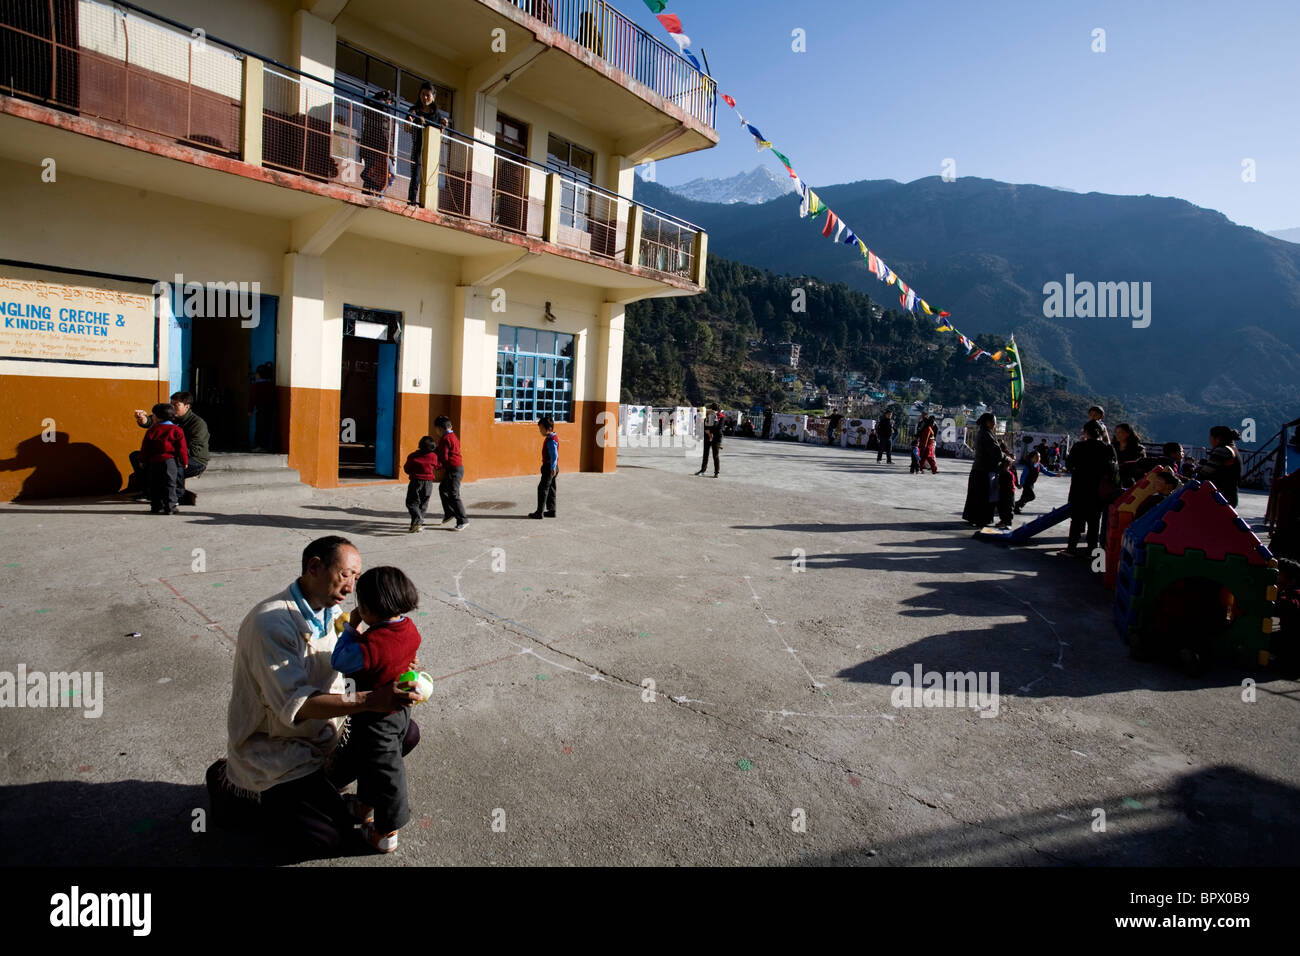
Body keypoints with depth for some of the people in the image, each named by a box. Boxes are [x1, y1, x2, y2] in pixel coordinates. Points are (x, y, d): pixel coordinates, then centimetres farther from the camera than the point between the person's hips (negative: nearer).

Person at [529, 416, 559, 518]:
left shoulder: (551, 440, -19)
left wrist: (553, 468, -36)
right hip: (550, 467, 10)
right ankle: (551, 510, 21)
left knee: (542, 488, -6)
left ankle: (539, 512, -3)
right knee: (550, 488, 14)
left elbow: (554, 455, -29)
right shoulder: (551, 438, 12)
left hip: (549, 467, -10)